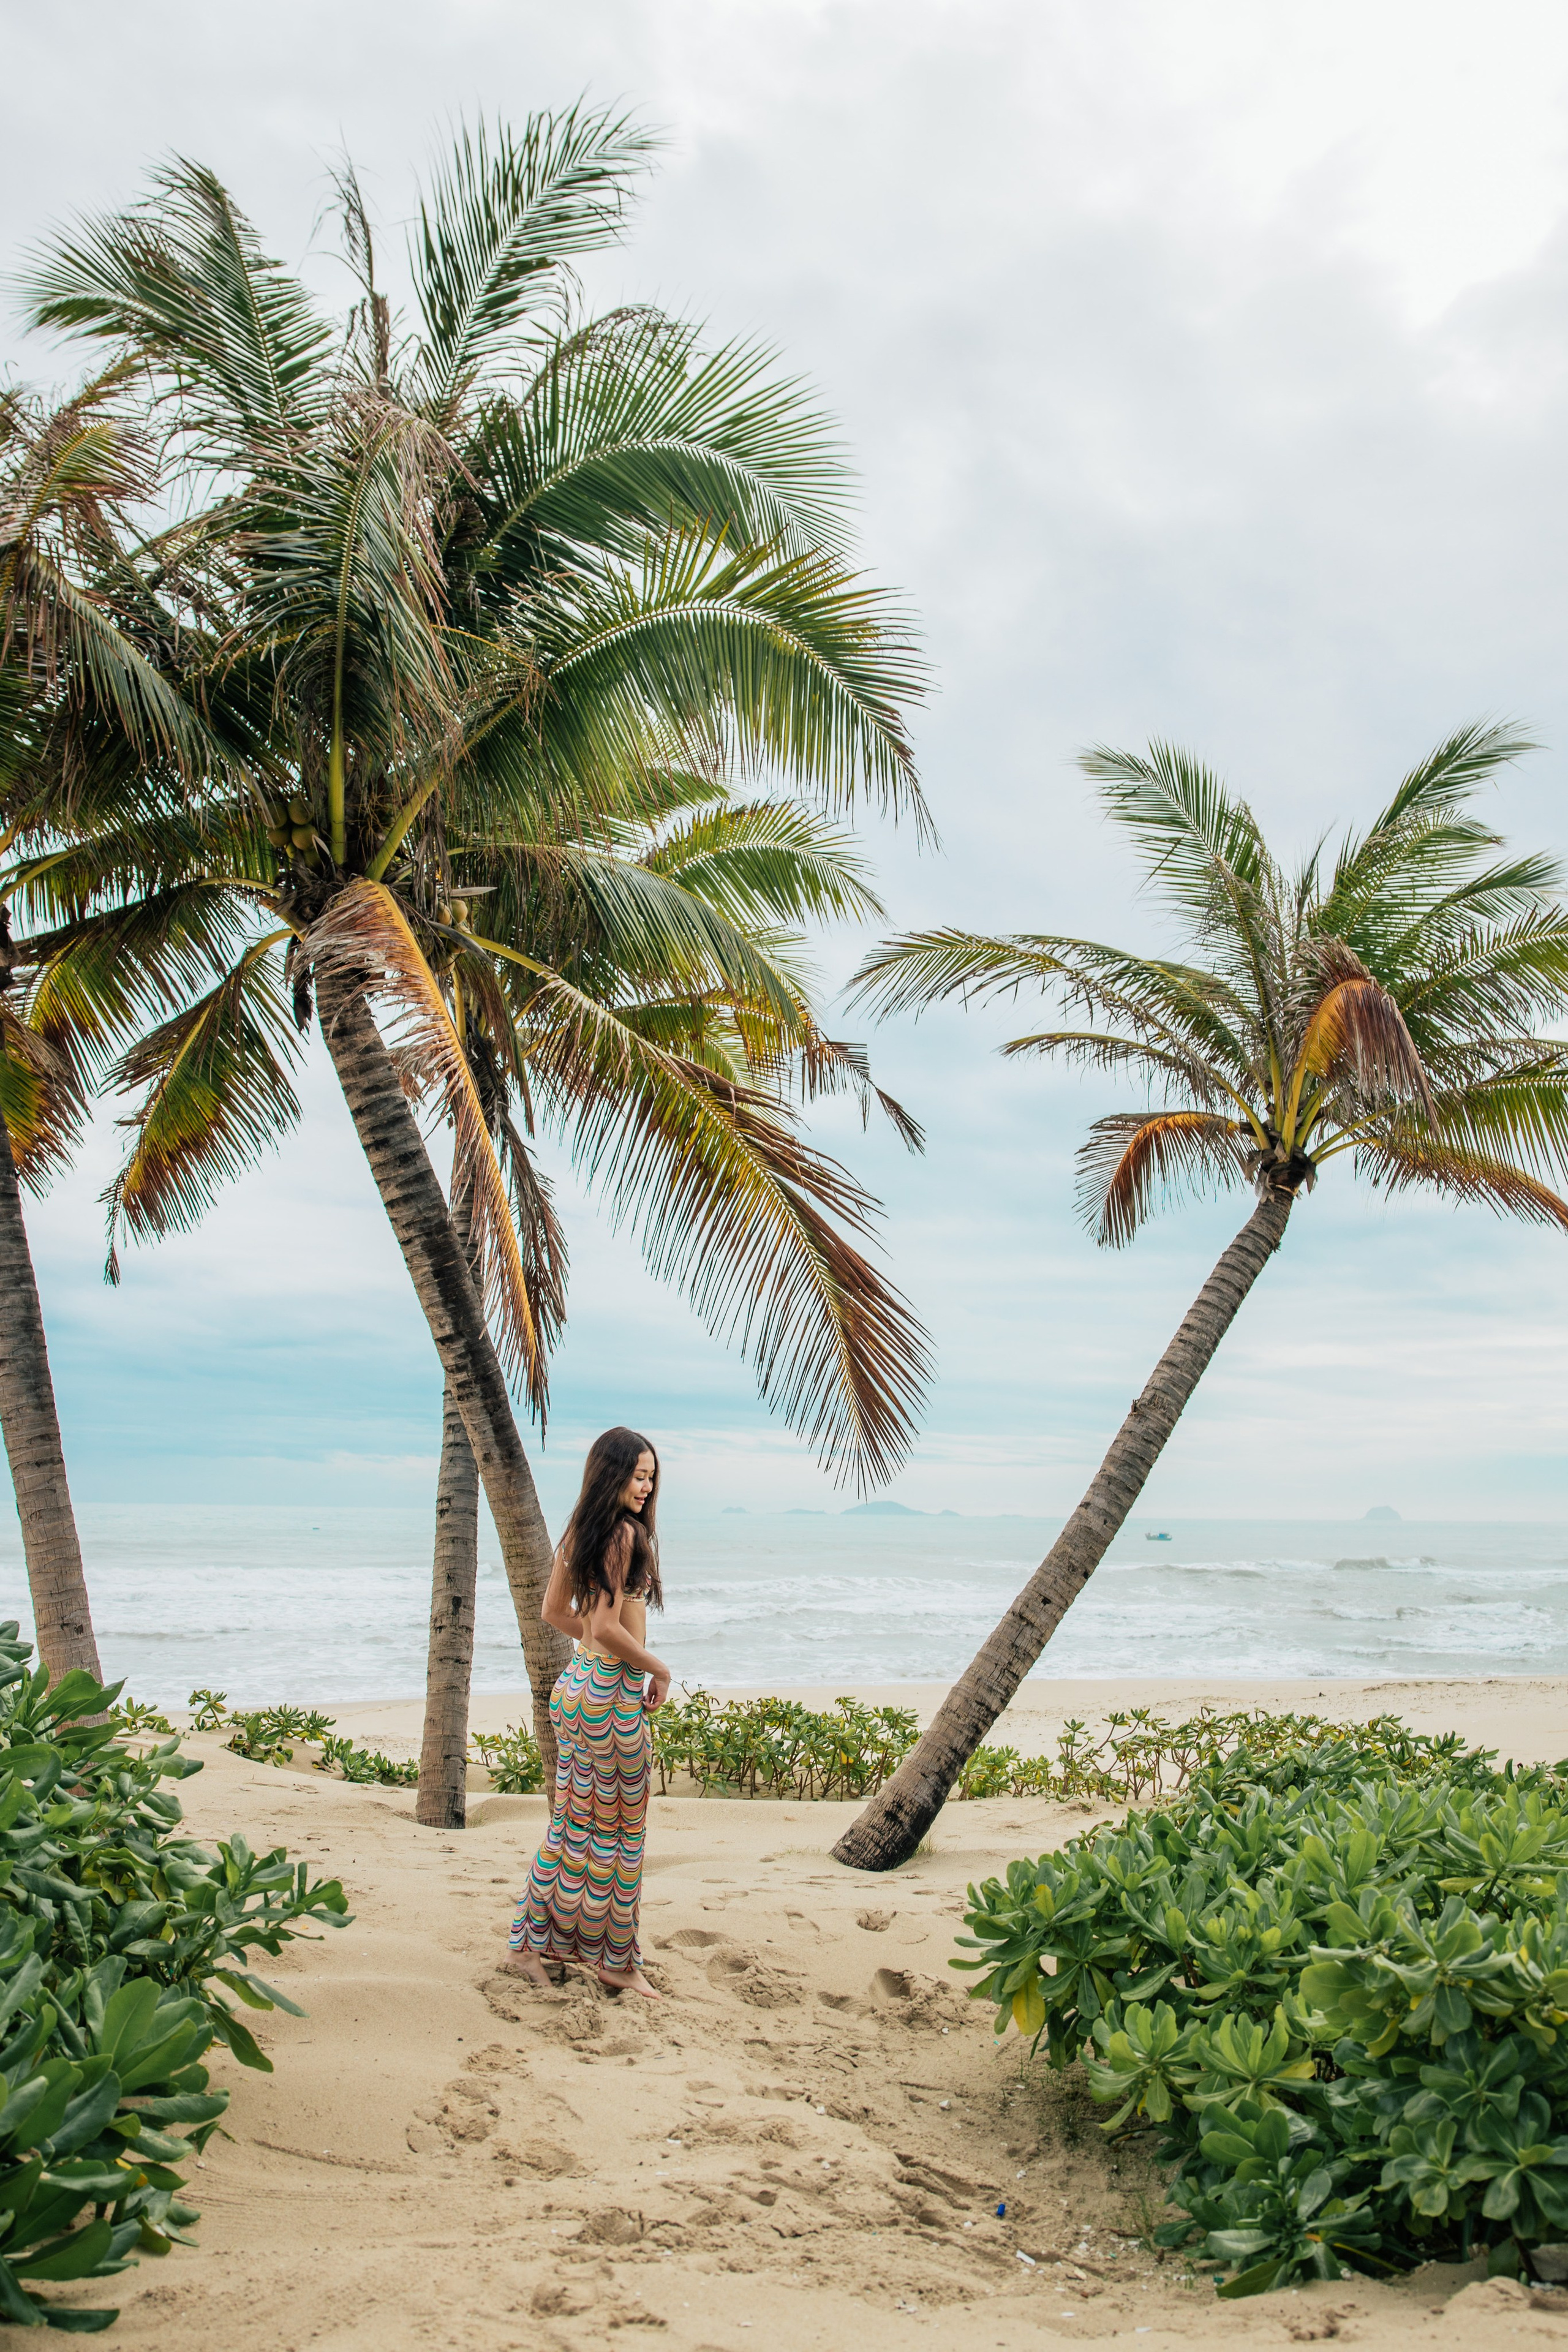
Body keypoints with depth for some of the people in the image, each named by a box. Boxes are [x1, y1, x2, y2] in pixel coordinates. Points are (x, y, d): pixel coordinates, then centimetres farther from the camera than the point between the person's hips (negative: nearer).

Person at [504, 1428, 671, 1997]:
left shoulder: (579, 1531, 8)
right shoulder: (625, 1533, -19)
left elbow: (554, 1612, 17)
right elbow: (607, 1627, -22)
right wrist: (657, 1669, -10)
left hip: (576, 1682, 9)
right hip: (614, 1694, -9)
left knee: (574, 1821, 17)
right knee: (619, 1830, 5)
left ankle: (533, 1944, 25)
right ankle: (615, 1960, 17)